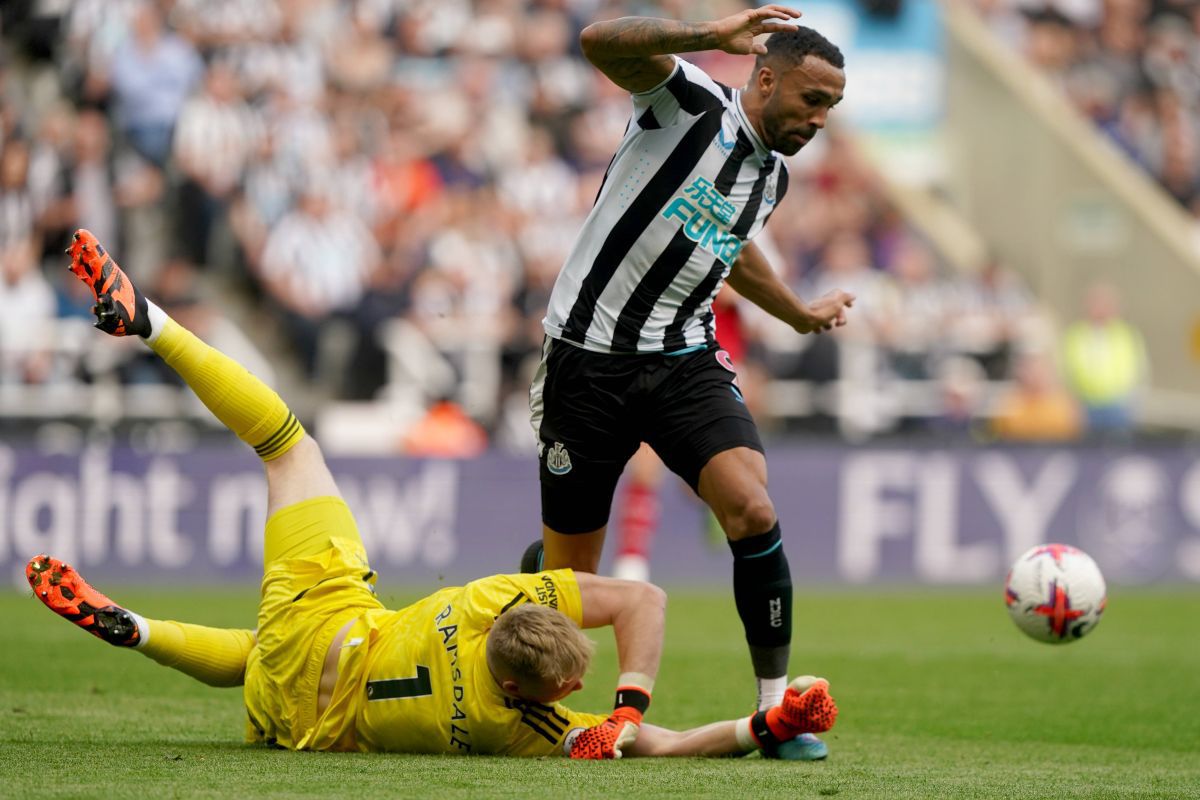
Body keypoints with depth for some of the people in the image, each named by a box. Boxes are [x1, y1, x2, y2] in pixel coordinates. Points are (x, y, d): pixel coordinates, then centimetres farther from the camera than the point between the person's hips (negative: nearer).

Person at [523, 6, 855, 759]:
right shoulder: (692, 101, -11)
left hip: (686, 360, 5)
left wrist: (800, 312, 39)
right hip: (590, 357, -5)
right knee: (569, 571, 3)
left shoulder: (772, 175, 10)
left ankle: (776, 709, -11)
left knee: (753, 511, -20)